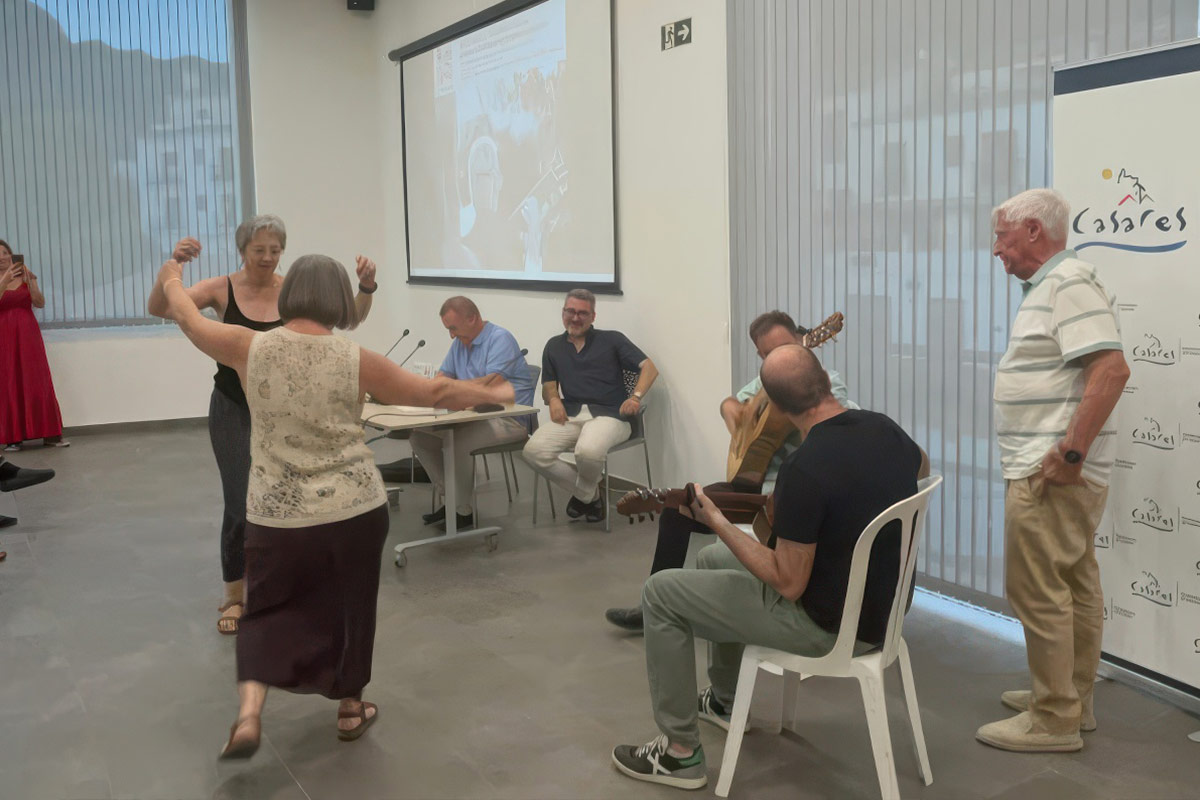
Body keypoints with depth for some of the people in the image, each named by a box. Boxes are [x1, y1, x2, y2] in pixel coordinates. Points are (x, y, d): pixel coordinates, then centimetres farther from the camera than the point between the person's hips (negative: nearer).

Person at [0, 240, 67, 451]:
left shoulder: (26, 276, 8)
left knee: (38, 383, -1)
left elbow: (40, 303, -4)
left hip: (28, 335, 1)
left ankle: (50, 434, -1)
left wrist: (29, 281, -18)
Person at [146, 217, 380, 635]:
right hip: (233, 410, -2)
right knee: (241, 505, -5)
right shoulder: (221, 289, -9)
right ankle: (233, 594, 17)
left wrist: (366, 286, -32)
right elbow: (158, 308, -19)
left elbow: (352, 315, -12)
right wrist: (174, 264, -36)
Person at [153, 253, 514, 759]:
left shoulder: (251, 348, -5)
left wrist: (172, 281, 33)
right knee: (349, 609, 18)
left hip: (277, 516, 1)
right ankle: (350, 710, 31)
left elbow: (189, 320, 13)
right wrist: (493, 394, 16)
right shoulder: (356, 360, -6)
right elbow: (435, 393, 1)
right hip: (355, 511, 0)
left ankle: (249, 714, 2)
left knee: (270, 611, 17)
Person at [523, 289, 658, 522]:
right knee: (533, 450, -24)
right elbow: (548, 385, 20)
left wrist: (636, 396, -16)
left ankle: (583, 493, 1)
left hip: (608, 415, -4)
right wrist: (553, 399, -5)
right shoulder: (554, 346, 22)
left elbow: (649, 368, 3)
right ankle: (591, 494, -2)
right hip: (570, 416, 4)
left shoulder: (612, 339, 11)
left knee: (588, 451, -37)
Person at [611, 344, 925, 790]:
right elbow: (922, 468, 20)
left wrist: (718, 523, -16)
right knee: (713, 559, 26)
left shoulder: (804, 468, -30)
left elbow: (788, 584, -23)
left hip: (829, 625, -8)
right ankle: (724, 700, 44)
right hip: (878, 605, 8)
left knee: (661, 593, 3)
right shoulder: (884, 428, -5)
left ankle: (680, 753, 12)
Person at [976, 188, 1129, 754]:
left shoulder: (1070, 283, -15)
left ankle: (1054, 720, 4)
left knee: (1037, 591, -5)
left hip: (1051, 474, -11)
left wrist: (1069, 453, -24)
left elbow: (1112, 369, -25)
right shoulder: (1050, 286, 17)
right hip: (1058, 472, 11)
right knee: (1075, 585, 16)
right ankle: (1072, 699, 27)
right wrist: (1068, 455, 16)